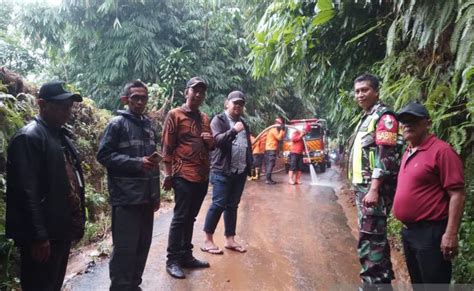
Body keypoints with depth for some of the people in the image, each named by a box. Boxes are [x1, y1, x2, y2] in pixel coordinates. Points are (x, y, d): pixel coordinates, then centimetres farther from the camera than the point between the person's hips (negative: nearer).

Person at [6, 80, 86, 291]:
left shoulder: (62, 136, 14)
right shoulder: (29, 137, -15)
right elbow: (27, 192, -22)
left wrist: (77, 223, 15)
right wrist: (38, 237, -23)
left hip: (62, 232, 9)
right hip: (43, 237, -9)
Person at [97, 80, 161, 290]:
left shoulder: (148, 126, 15)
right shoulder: (117, 124, -3)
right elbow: (104, 155, -10)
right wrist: (136, 163, -17)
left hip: (146, 197, 6)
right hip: (126, 198, -6)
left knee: (143, 246, 13)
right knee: (125, 248, -2)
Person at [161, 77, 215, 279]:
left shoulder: (204, 118, 15)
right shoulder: (175, 115, -4)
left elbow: (211, 146, 23)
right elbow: (167, 146, -7)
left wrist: (210, 141, 0)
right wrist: (168, 174, -11)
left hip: (203, 175, 7)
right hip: (184, 175, -6)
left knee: (190, 217, 14)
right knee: (180, 217, -2)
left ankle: (186, 256, 24)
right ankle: (172, 260, 9)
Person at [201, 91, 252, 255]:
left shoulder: (243, 123, 19)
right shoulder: (218, 120, -1)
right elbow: (217, 140, -17)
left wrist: (249, 165, 16)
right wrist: (233, 131, -30)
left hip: (240, 171, 6)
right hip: (222, 171, -6)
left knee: (232, 206, 11)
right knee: (218, 205, -5)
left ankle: (230, 240, 19)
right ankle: (208, 241, 5)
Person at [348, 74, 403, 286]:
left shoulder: (384, 116, -9)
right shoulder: (365, 119, 20)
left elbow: (385, 157, -19)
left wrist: (374, 189, -24)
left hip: (375, 187, -9)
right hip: (363, 186, 10)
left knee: (369, 238, -9)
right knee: (376, 237, 15)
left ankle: (373, 283, -3)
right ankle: (383, 279, 26)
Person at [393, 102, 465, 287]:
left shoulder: (441, 150, -15)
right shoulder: (407, 153, 11)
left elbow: (457, 194, -18)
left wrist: (451, 234, -21)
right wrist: (407, 228, 16)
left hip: (430, 233, -8)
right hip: (408, 231, 9)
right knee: (418, 284, 21)